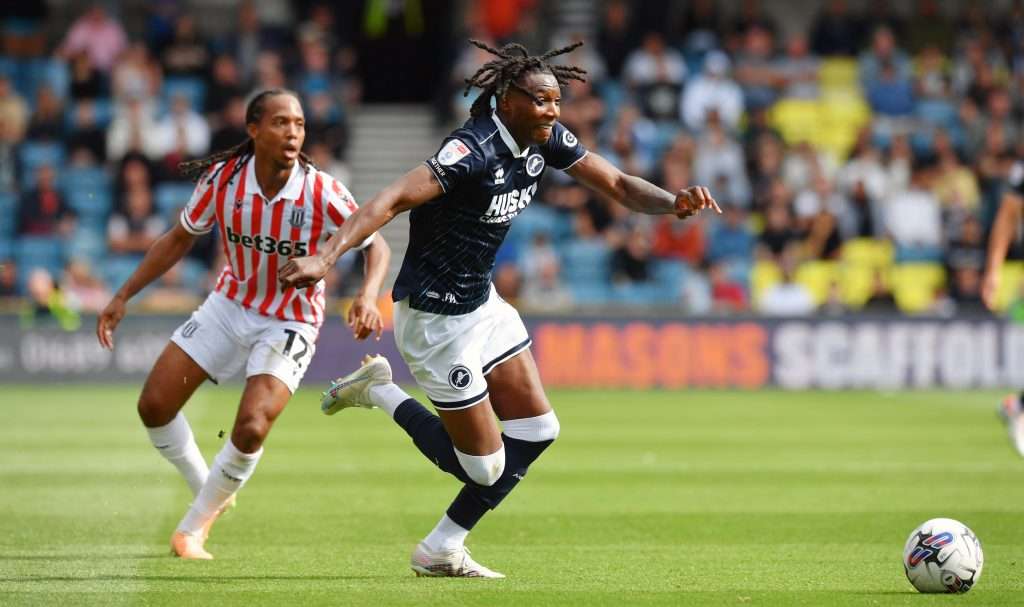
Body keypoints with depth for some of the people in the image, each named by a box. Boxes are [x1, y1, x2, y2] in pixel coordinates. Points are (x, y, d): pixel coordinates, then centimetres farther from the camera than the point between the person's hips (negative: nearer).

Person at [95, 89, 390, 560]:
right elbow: (179, 239, 1)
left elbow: (376, 245, -11)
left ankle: (194, 527, 4)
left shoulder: (323, 194, -24)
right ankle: (208, 492, 26)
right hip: (230, 304, 4)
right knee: (154, 406, -1)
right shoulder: (223, 179, -16)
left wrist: (368, 296, -31)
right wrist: (123, 296, -1)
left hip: (289, 323, -3)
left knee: (251, 429, -21)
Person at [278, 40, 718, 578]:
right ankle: (378, 393, 15)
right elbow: (391, 200, -37)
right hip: (435, 317, -9)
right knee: (485, 466, -3)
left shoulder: (545, 141, -2)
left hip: (482, 304, 9)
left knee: (536, 429, 8)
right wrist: (323, 258, -49)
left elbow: (617, 185, 5)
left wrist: (674, 203, -15)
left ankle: (441, 551, 19)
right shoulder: (474, 151, -28)